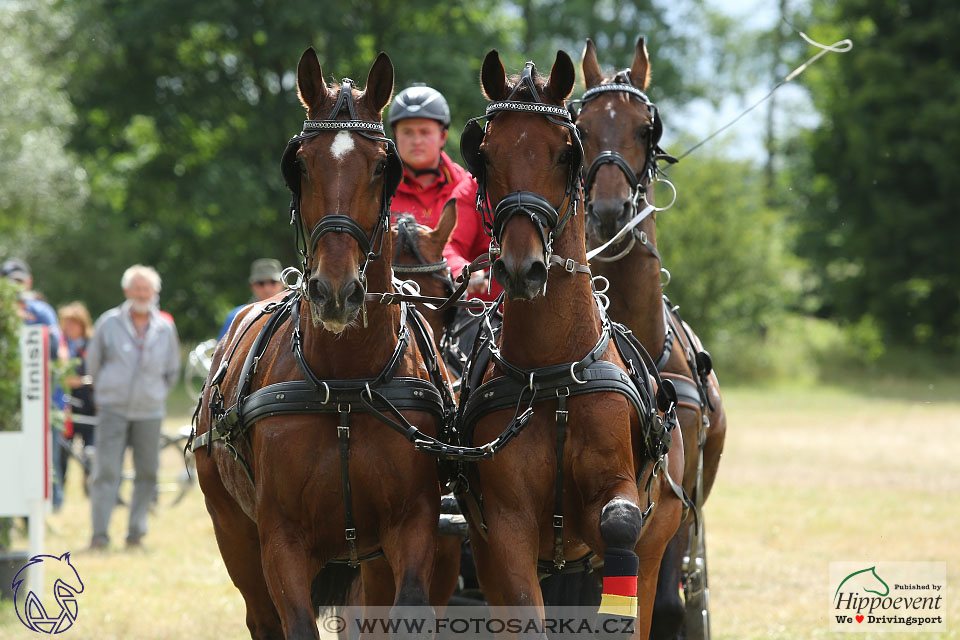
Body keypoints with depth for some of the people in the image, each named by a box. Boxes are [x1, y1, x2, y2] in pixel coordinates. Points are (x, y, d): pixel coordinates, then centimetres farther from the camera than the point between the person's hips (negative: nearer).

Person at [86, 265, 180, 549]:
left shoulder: (165, 329, 7)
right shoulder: (109, 323, 1)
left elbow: (172, 371, 20)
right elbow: (93, 361, 13)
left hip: (149, 411, 2)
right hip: (113, 409, -2)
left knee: (147, 473, 4)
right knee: (106, 472, -10)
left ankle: (136, 531, 15)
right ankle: (99, 534, -8)